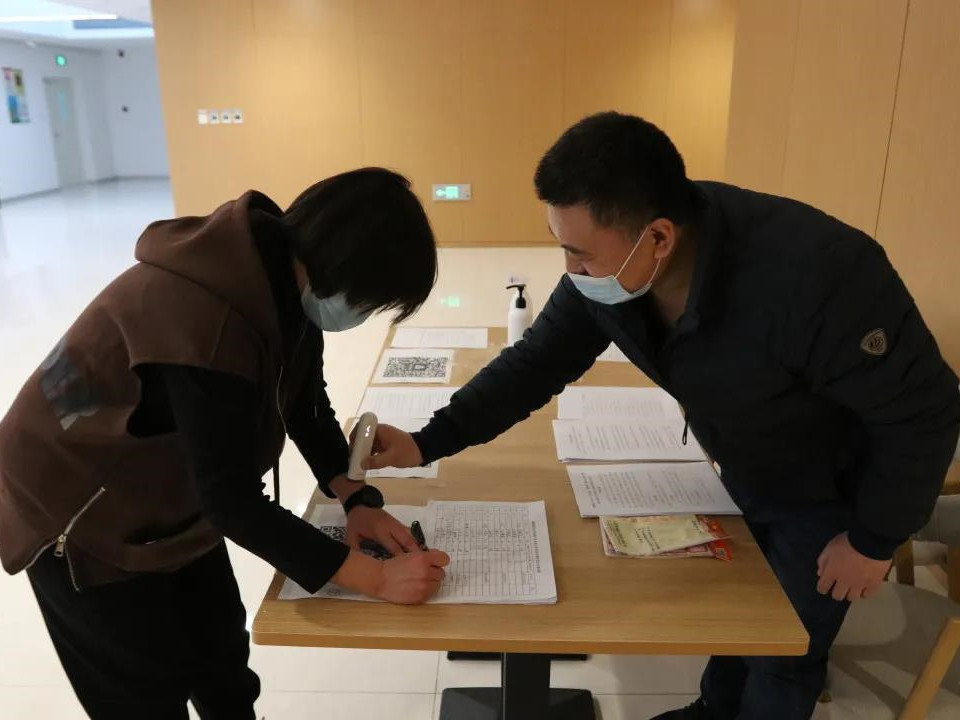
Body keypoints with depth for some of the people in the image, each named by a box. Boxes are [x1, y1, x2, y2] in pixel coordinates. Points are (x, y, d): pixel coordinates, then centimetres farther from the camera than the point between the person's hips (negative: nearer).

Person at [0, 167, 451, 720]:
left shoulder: (286, 281, -11)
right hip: (80, 518, -7)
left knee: (223, 660, 20)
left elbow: (306, 405, 0)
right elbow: (232, 499, -34)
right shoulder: (207, 320, -38)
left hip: (172, 501, 8)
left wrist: (356, 498, -13)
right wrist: (374, 577, -31)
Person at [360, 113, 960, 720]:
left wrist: (874, 540, -16)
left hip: (828, 498, -5)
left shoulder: (816, 276, -42)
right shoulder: (604, 268, -23)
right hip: (744, 478, 6)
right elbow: (540, 360, -11)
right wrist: (428, 442, -18)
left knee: (785, 652, 14)